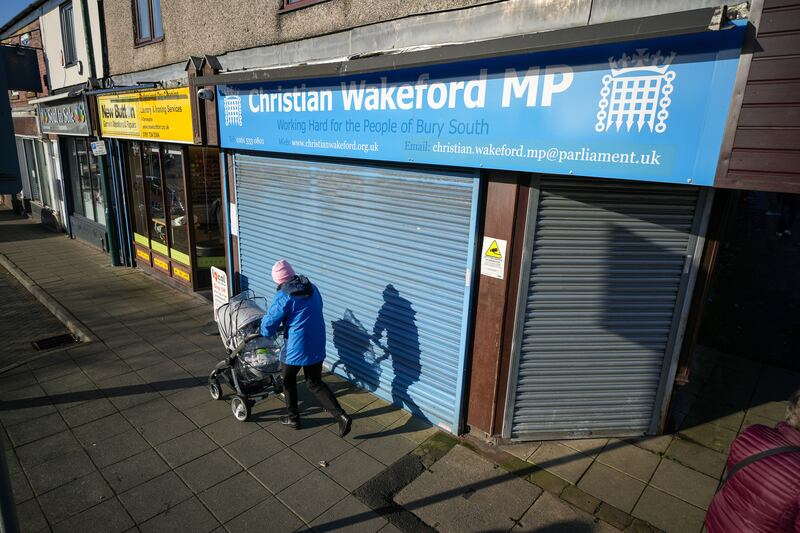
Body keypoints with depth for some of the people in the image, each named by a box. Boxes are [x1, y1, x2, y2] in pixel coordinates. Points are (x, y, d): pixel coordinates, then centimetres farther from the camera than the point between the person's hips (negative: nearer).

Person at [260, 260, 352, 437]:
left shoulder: (283, 297, -15)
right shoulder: (312, 288, 5)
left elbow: (268, 326, -11)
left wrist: (264, 325, 13)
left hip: (297, 347, -6)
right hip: (318, 346, 6)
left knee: (288, 381, 21)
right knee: (315, 383, 17)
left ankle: (293, 418, 35)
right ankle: (341, 416, 4)